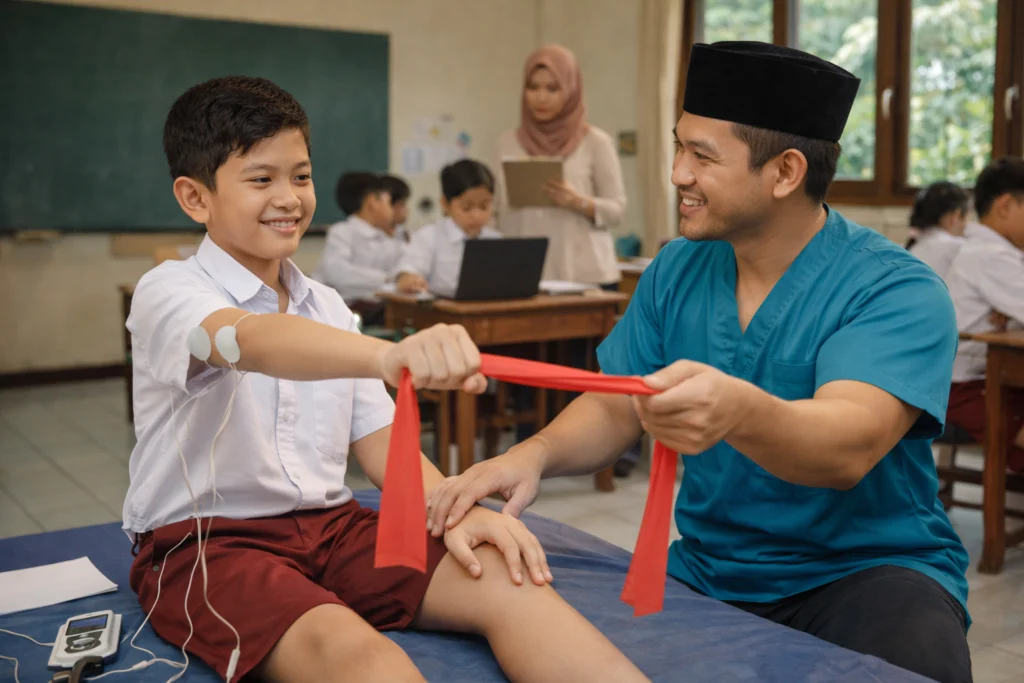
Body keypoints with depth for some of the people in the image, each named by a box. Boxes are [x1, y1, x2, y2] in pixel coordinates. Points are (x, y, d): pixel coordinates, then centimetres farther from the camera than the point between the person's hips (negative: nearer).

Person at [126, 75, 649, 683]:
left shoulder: (326, 307, 14)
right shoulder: (168, 292, -7)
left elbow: (374, 434, 11)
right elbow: (251, 342, -31)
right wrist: (391, 356, -50)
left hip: (329, 524, 5)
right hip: (204, 541, -5)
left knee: (511, 582, -20)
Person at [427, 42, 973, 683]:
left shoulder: (897, 290, -15)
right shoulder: (678, 271, 3)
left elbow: (847, 448, -30)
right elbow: (612, 410, 5)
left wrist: (737, 411, -51)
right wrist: (534, 454, -16)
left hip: (866, 566, -4)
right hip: (706, 571, 4)